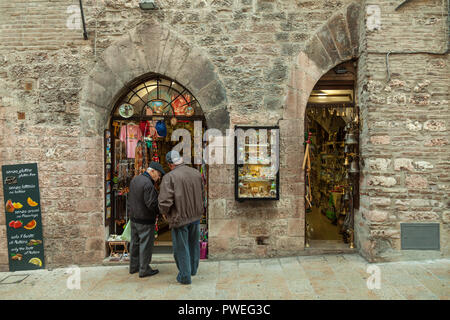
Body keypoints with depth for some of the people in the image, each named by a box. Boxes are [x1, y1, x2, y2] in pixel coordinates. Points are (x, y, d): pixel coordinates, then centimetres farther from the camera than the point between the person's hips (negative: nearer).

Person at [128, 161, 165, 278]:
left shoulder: (135, 179, 6)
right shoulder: (148, 184, -23)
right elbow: (152, 204, -23)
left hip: (134, 218, 9)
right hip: (145, 221, -9)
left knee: (135, 243, 17)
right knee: (146, 245, 3)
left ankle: (133, 266, 30)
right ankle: (144, 270, 12)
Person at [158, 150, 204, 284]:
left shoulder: (169, 177, -20)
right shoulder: (196, 173, -2)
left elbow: (165, 201, -24)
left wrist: (164, 213, -4)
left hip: (180, 217, -6)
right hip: (196, 215, 6)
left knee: (181, 247, 11)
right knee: (194, 243, 23)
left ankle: (185, 276, 23)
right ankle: (193, 269, 41)